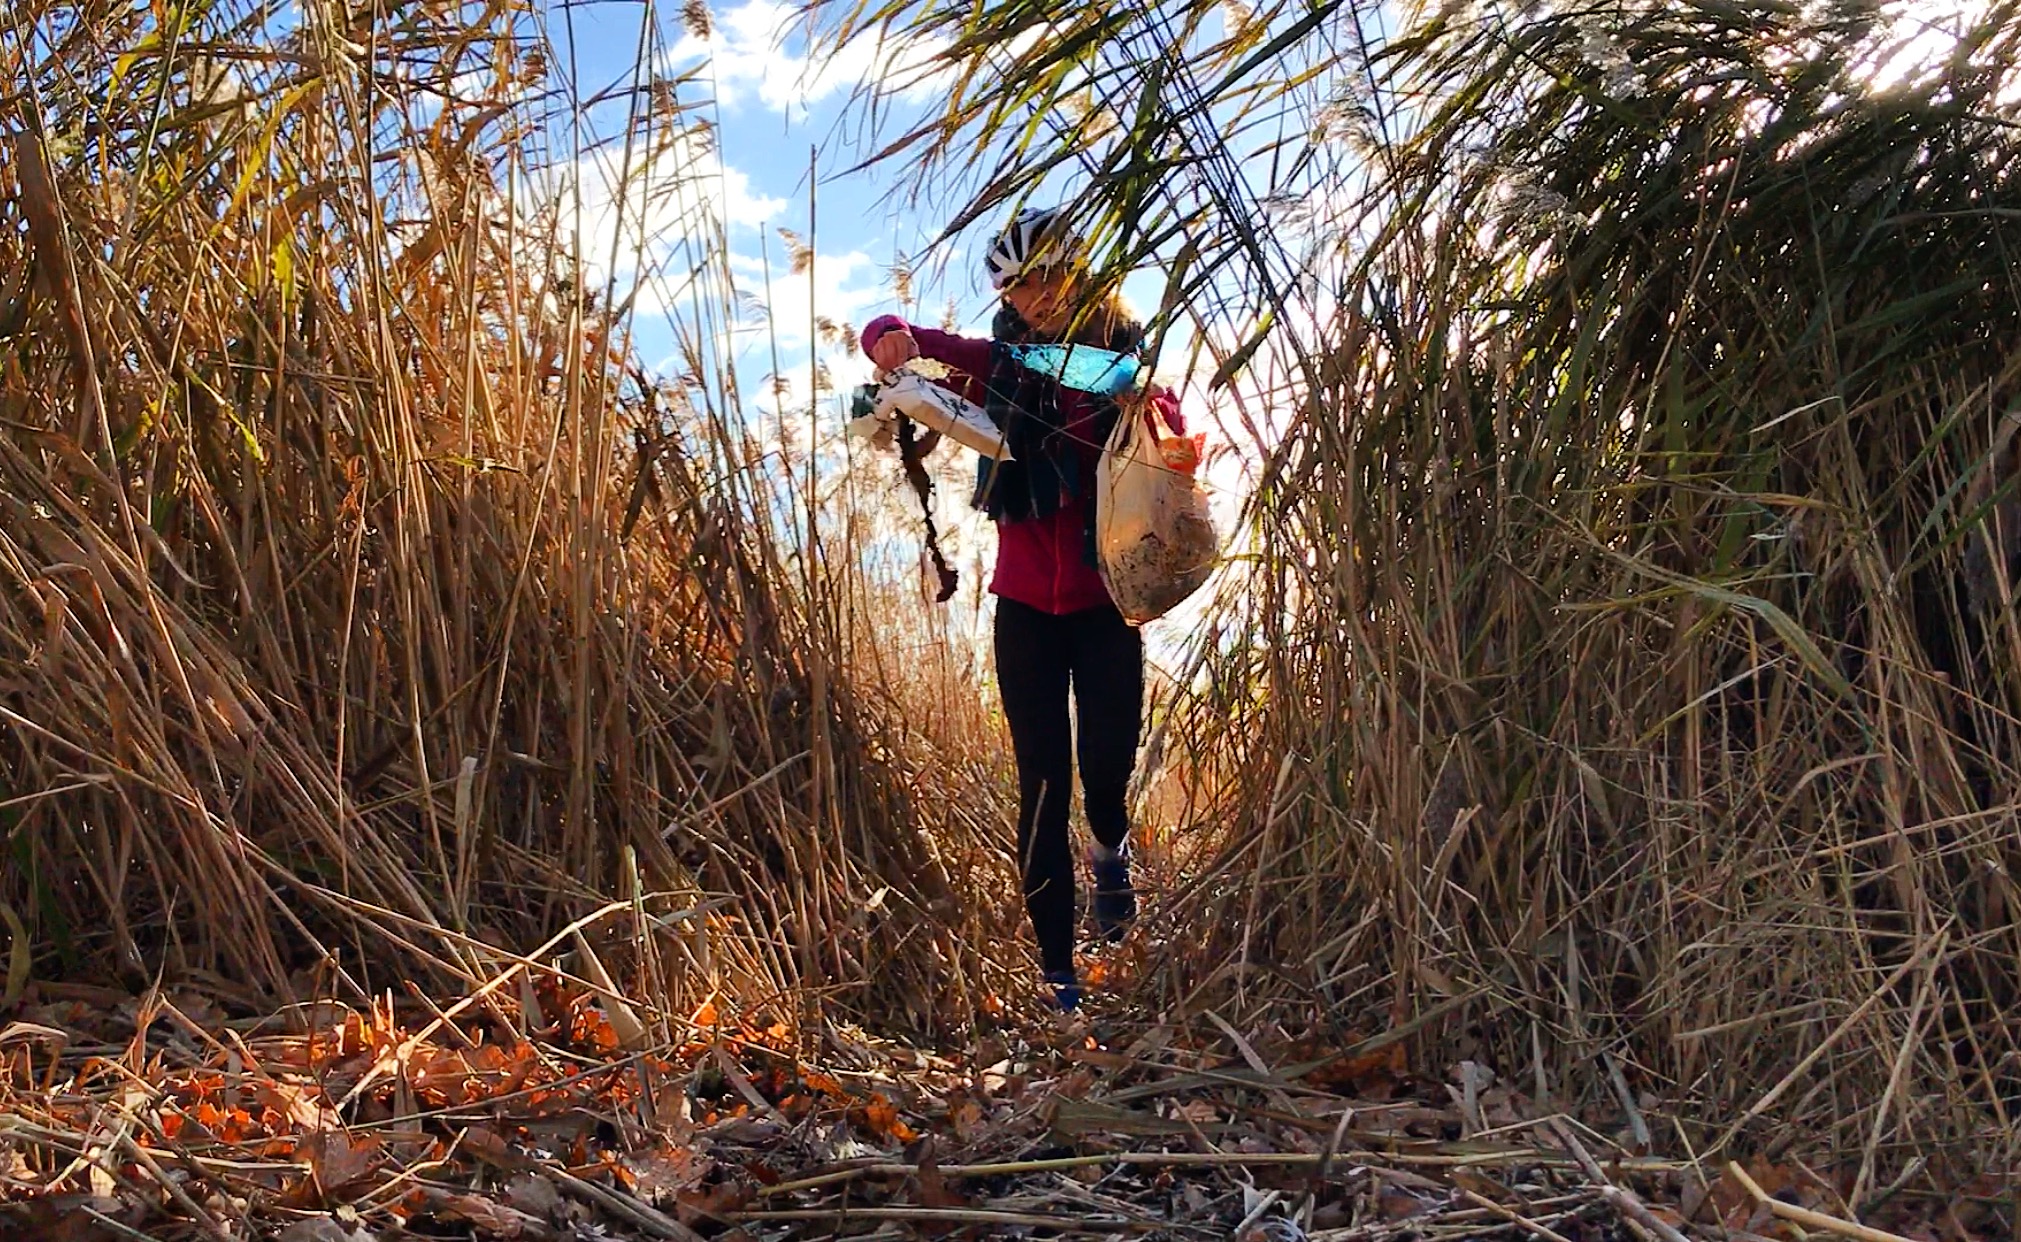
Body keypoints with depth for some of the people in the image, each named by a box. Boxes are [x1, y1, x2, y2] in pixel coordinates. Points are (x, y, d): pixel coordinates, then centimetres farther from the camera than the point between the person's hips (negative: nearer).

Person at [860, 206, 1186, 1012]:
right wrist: (895, 339, -25)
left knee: (1109, 762, -7)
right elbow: (884, 335, -2)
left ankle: (1111, 850, 31)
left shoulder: (1126, 358, 1)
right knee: (1044, 780, -2)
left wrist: (1148, 408, -37)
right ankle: (1057, 971, 6)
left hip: (1105, 603, 0)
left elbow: (1176, 436, -15)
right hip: (1026, 604, 1)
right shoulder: (999, 362, 3)